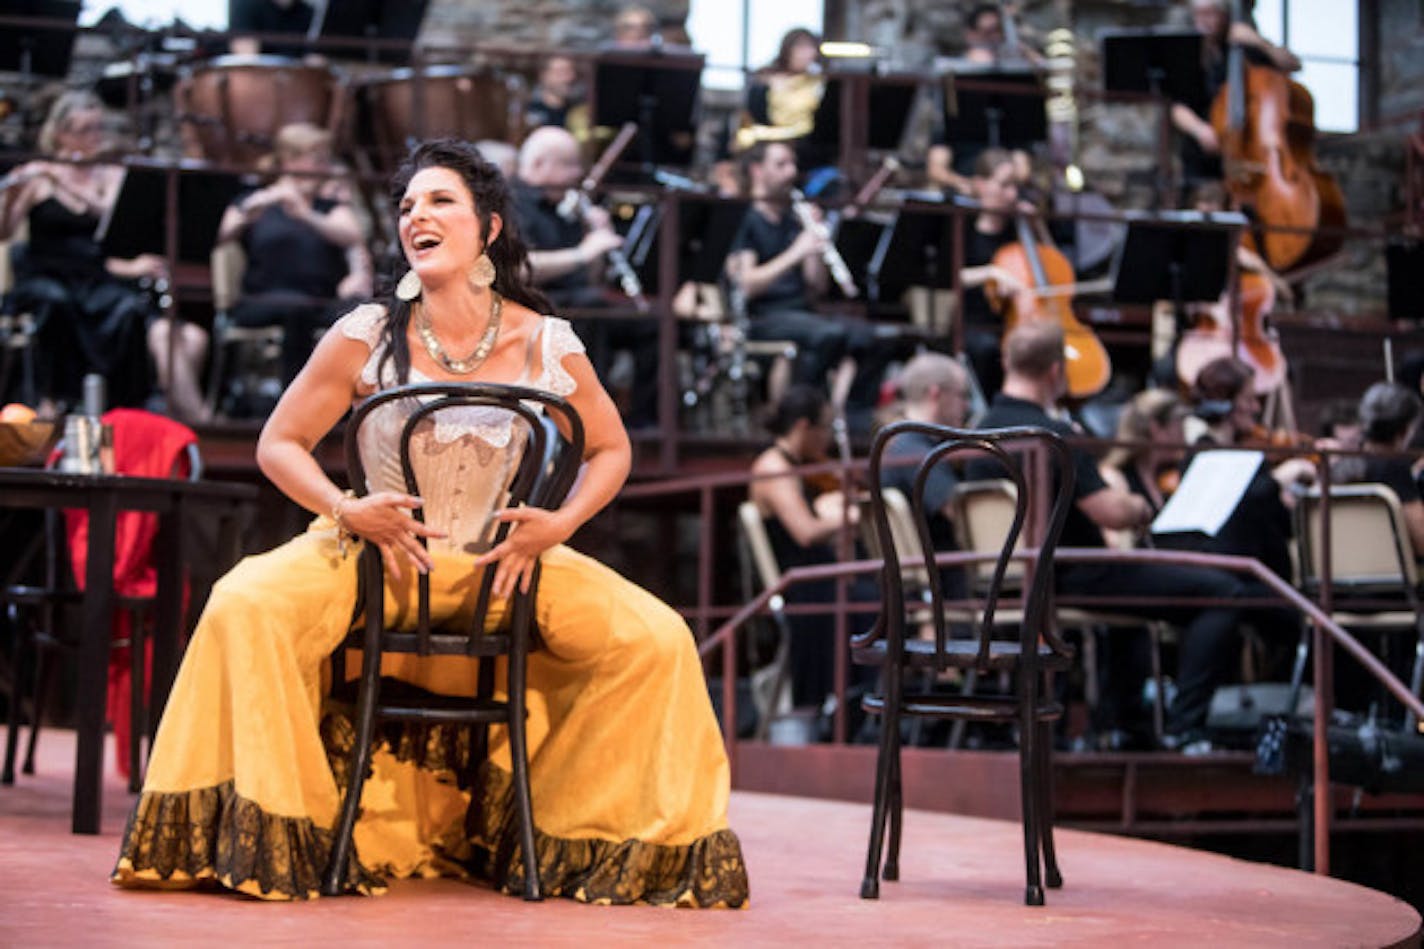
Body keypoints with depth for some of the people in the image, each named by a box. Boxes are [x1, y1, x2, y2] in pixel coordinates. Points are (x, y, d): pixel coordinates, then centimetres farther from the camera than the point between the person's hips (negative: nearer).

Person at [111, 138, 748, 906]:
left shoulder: (547, 346, -5)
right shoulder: (367, 336, -7)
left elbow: (611, 449, 7)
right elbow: (279, 444, -1)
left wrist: (561, 524, -11)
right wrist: (345, 510, -19)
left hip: (505, 564, 1)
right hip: (377, 556, -1)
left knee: (657, 640, -15)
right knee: (244, 607, -29)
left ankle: (573, 835, 7)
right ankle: (272, 833, -13)